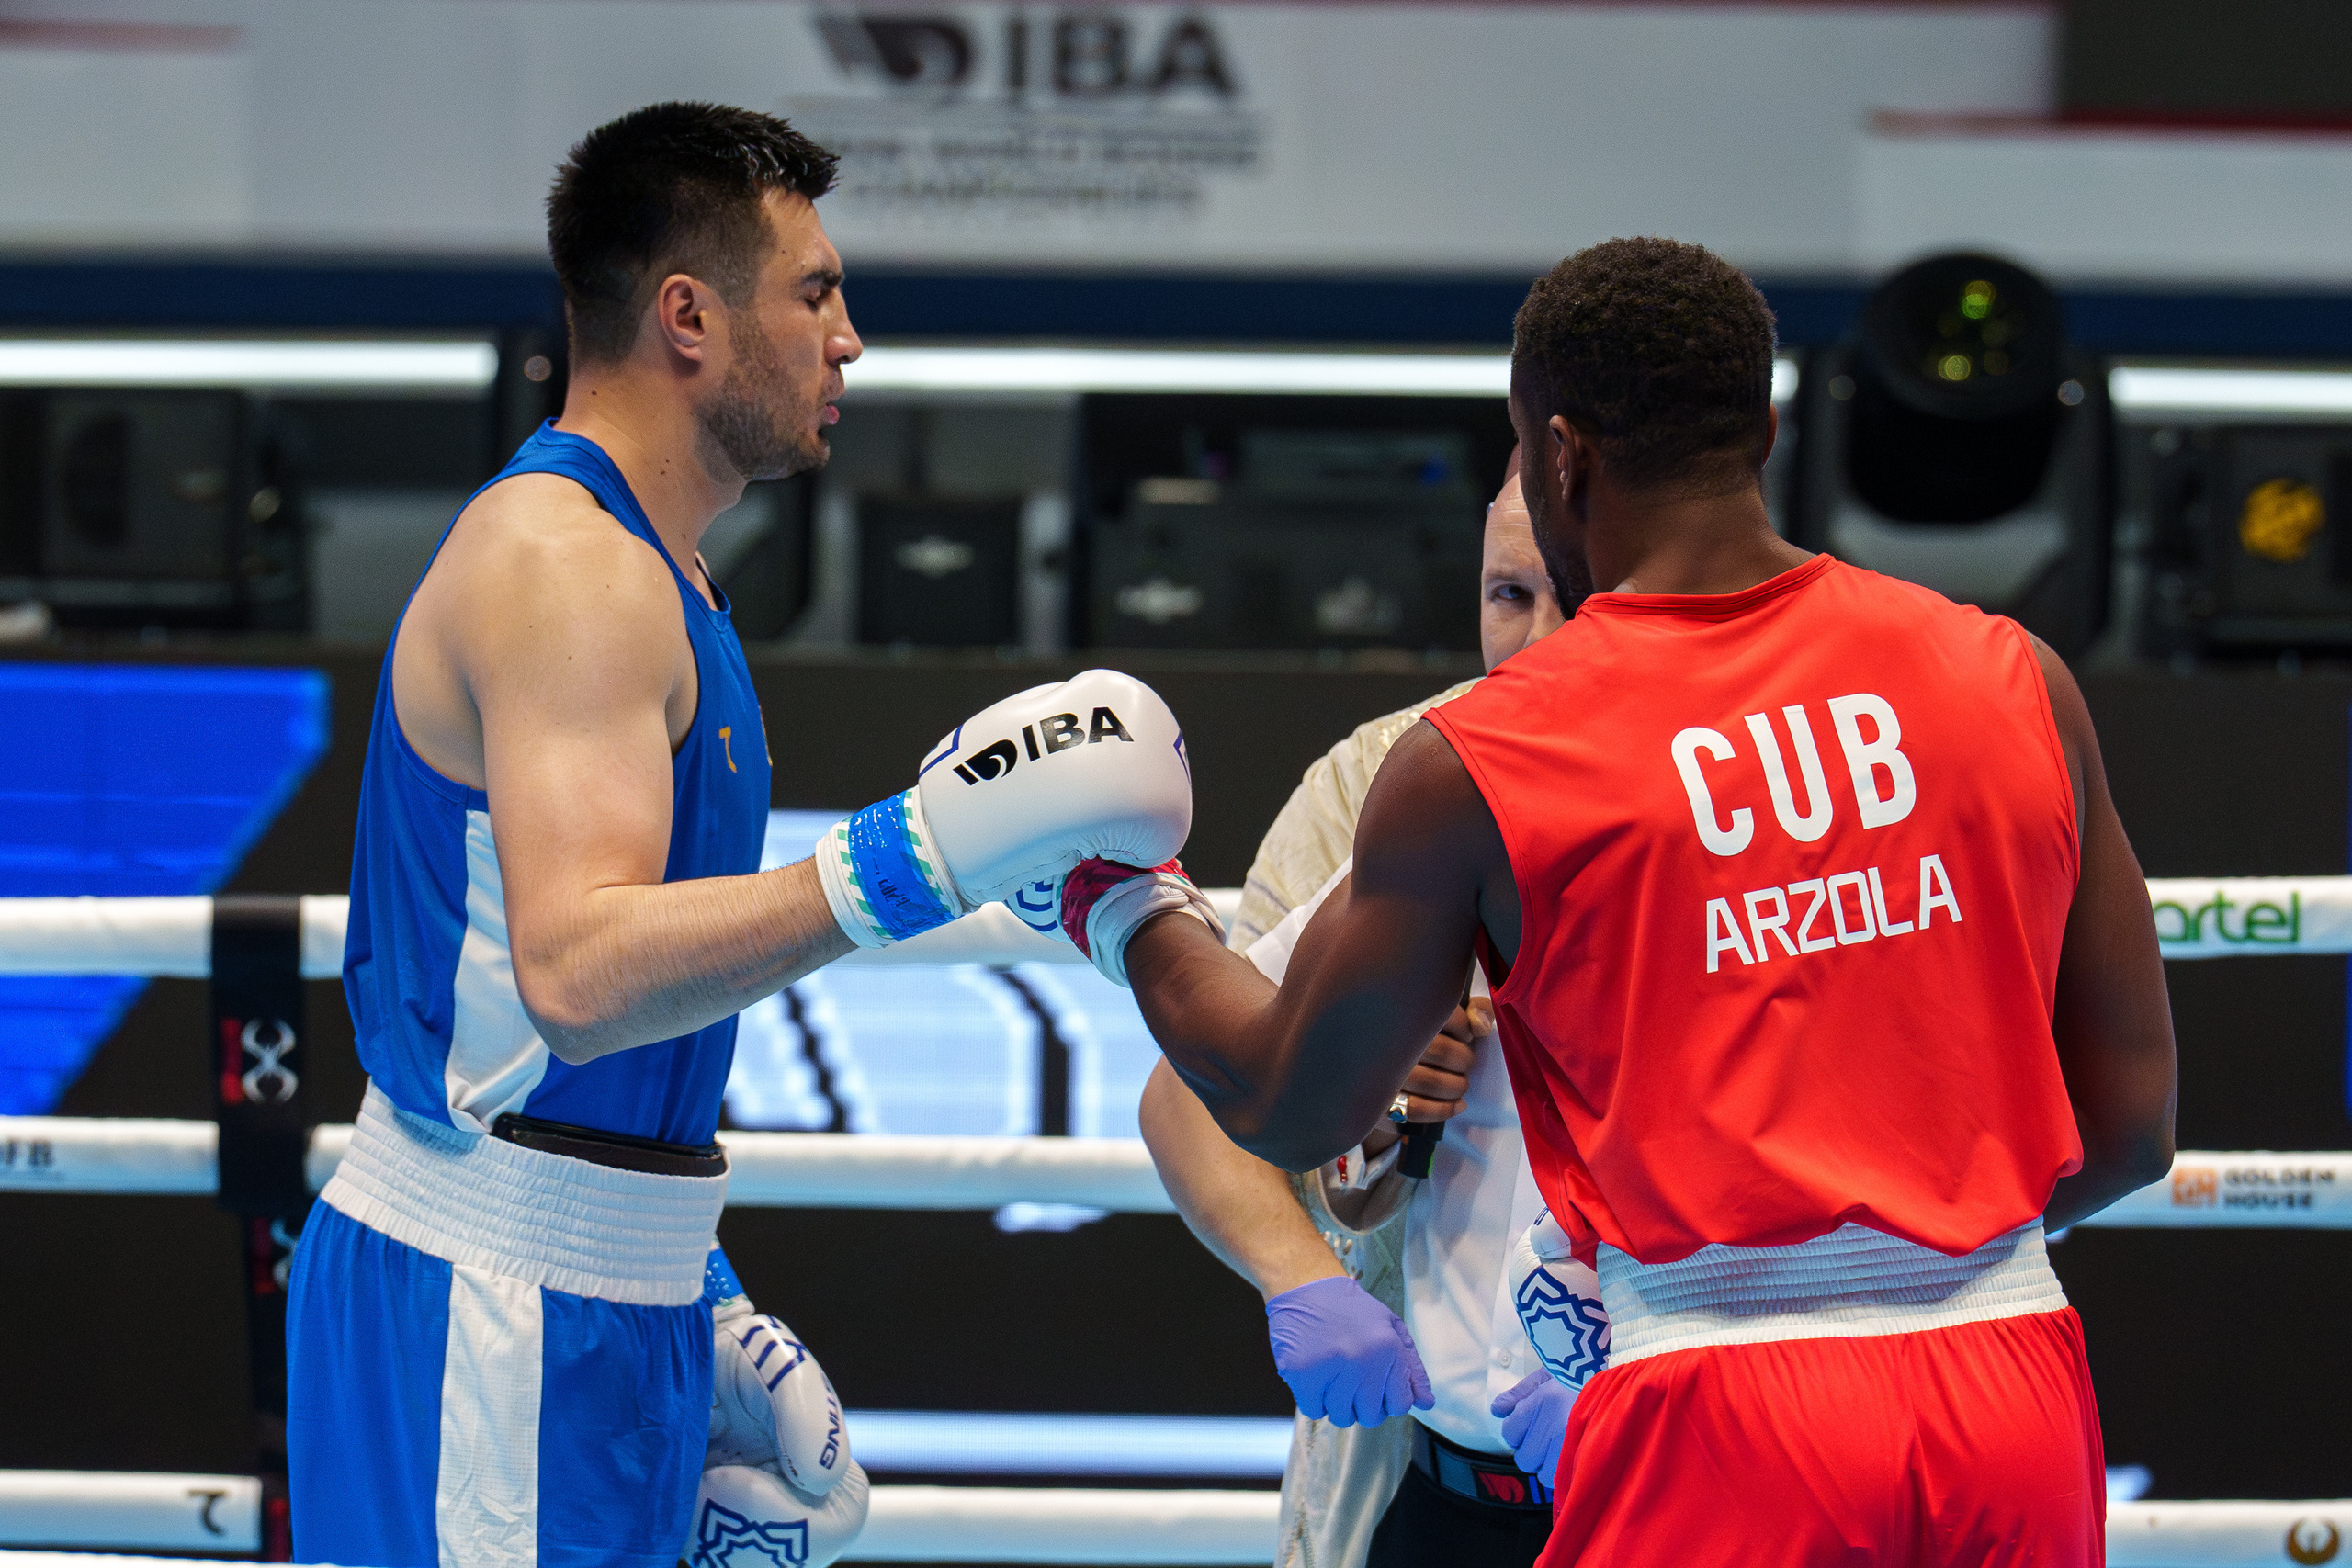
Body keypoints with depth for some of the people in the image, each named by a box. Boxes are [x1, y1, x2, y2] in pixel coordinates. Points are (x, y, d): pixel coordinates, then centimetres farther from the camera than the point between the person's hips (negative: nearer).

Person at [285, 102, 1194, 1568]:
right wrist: (909, 859, -34)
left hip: (596, 1294, 10)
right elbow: (574, 976, -29)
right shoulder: (562, 562, -15)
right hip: (492, 1308, -10)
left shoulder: (646, 569, 17)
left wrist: (712, 1314, 18)